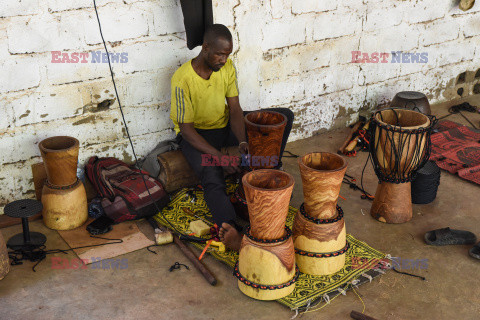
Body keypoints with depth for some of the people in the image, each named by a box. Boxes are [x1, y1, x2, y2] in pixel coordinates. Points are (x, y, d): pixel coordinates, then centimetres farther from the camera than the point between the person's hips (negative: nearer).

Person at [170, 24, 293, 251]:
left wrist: (242, 142, -27)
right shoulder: (183, 79, -25)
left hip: (225, 124, 6)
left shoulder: (227, 67, -8)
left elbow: (235, 108, -8)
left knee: (285, 116, -4)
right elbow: (186, 129, -23)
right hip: (196, 134, -6)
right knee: (213, 180, -36)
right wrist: (219, 157, -34)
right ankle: (232, 233, -58)